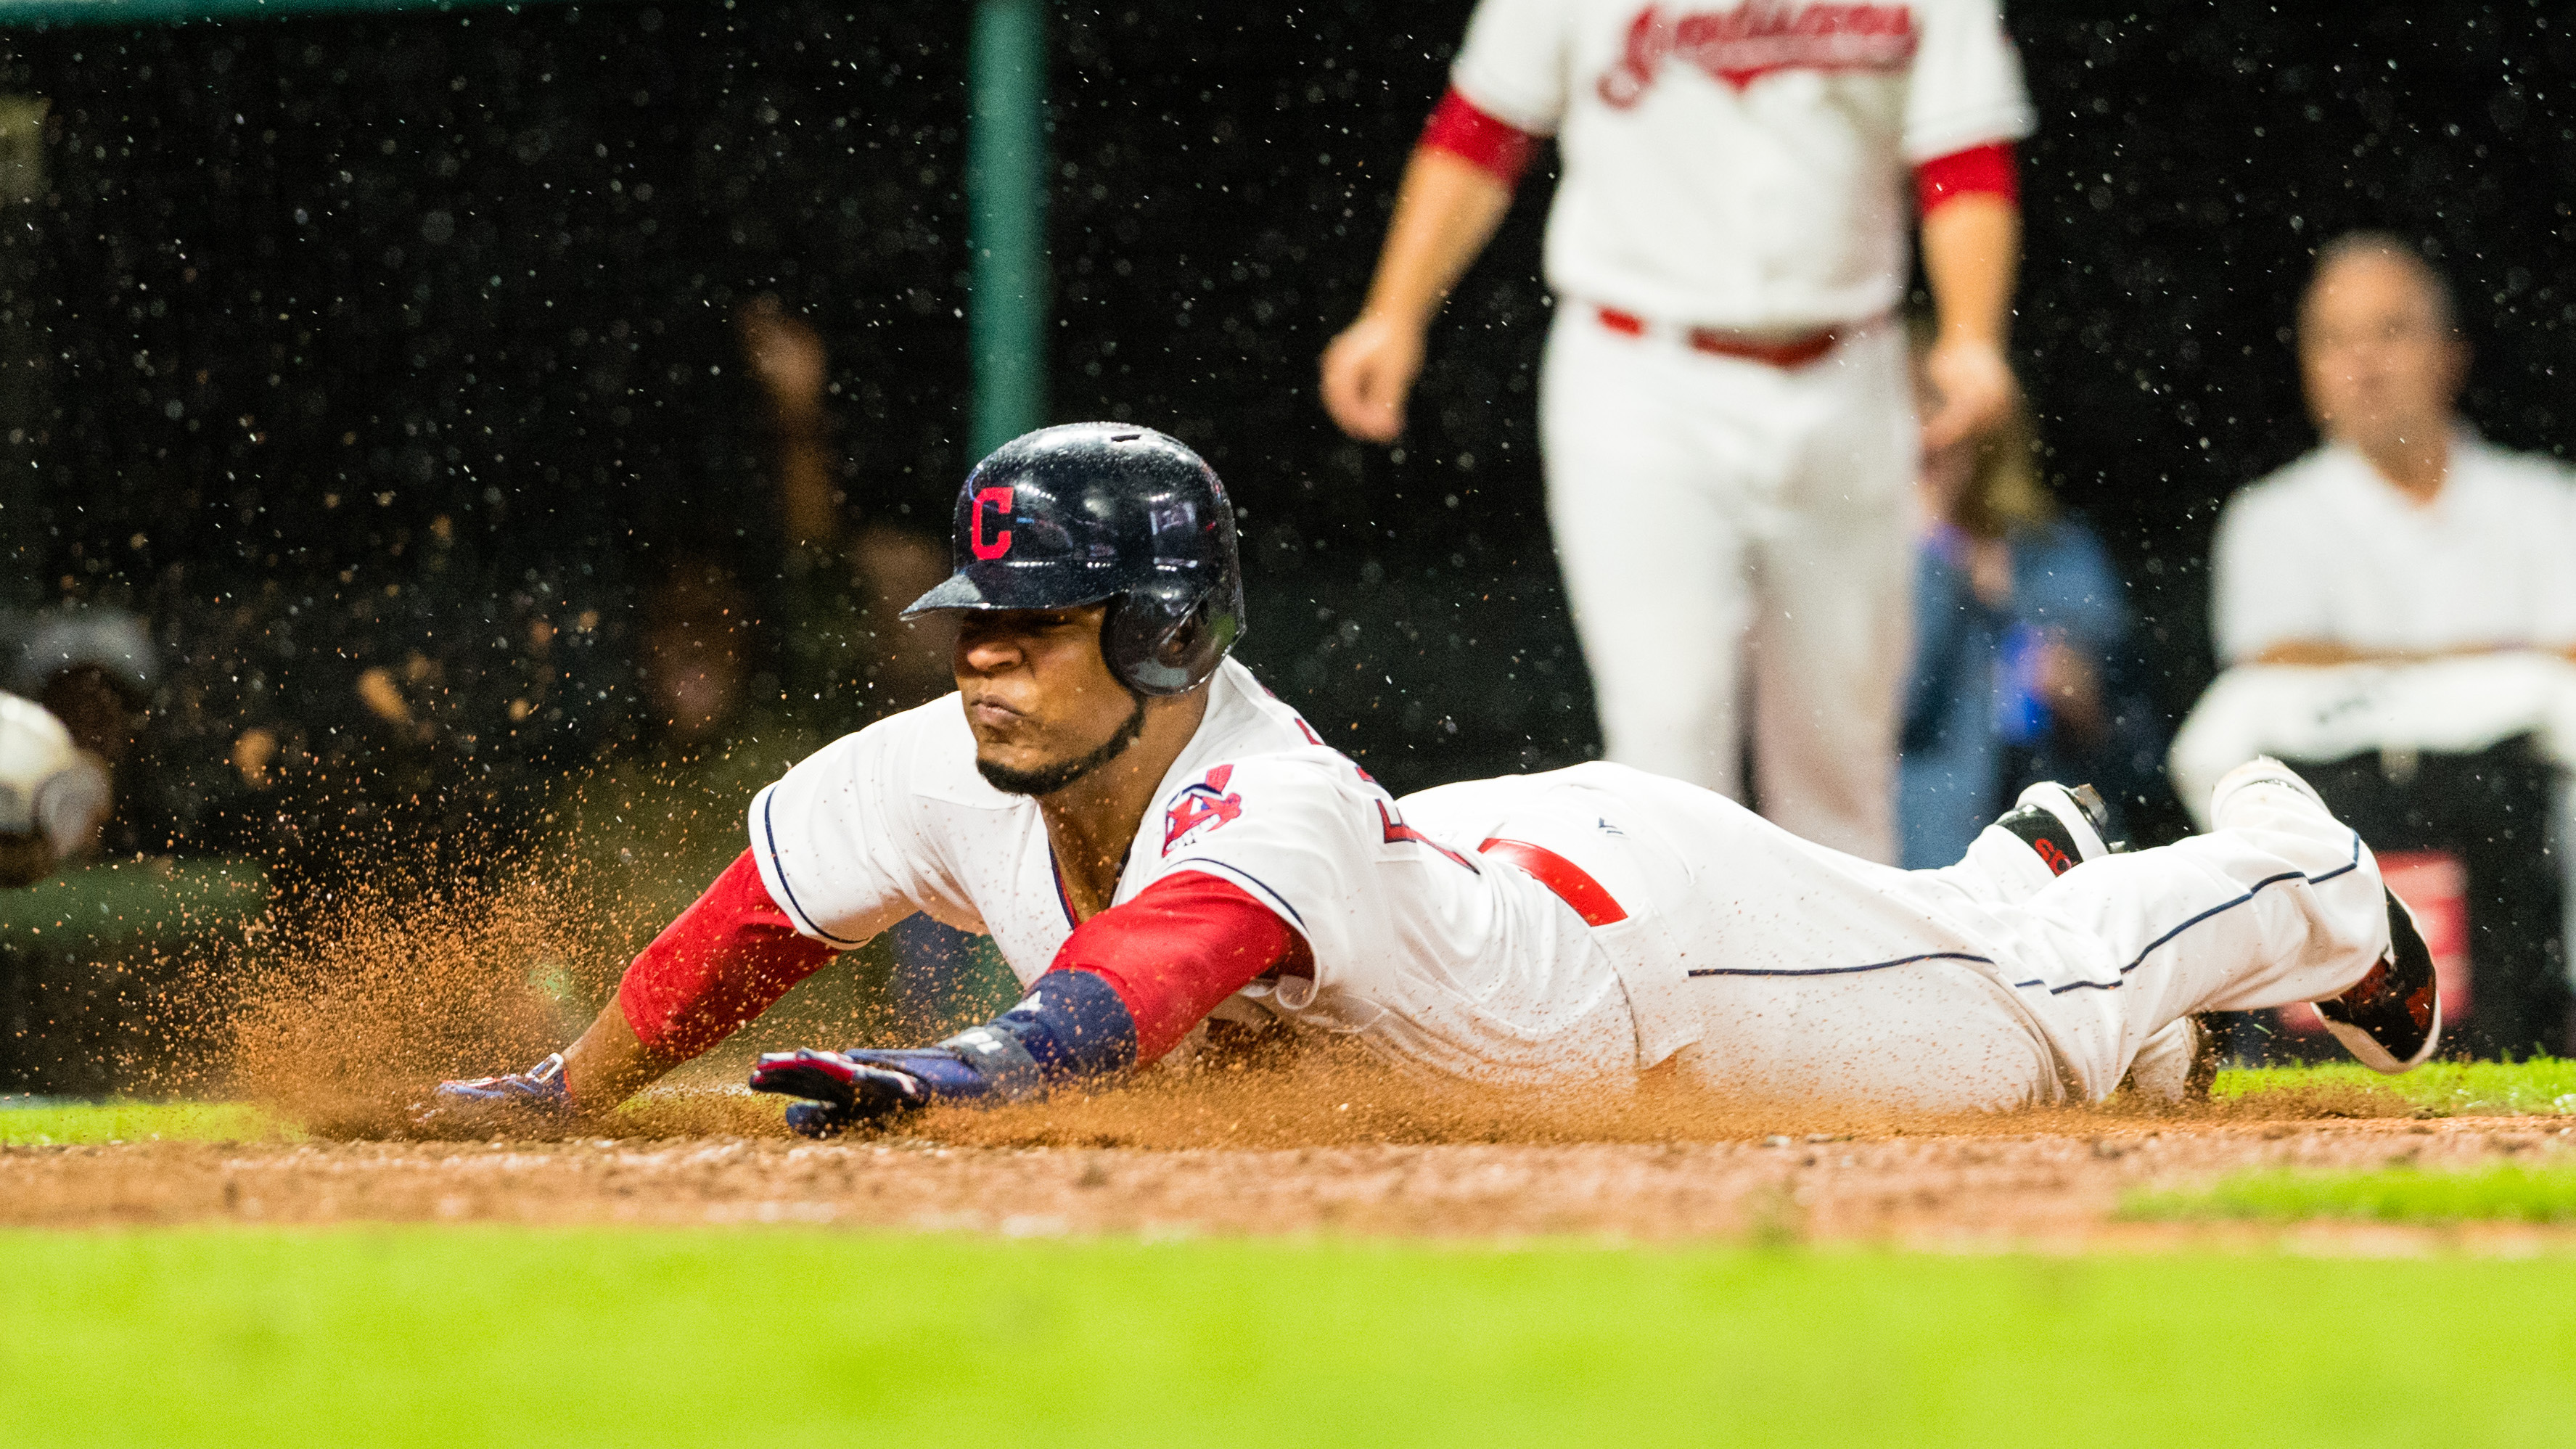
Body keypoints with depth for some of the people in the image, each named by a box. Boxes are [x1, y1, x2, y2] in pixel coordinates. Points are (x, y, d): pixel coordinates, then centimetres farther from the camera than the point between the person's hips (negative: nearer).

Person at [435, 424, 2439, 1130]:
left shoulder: (1266, 817, -47)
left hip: (1653, 918, -6)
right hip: (1497, 858, 6)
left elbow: (1133, 988, -66)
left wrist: (939, 1076, -81)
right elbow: (755, 921, -16)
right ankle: (2028, 863, 63)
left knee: (2044, 1027, 18)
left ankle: (2302, 880, 45)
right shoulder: (946, 781, -27)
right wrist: (563, 1094, -22)